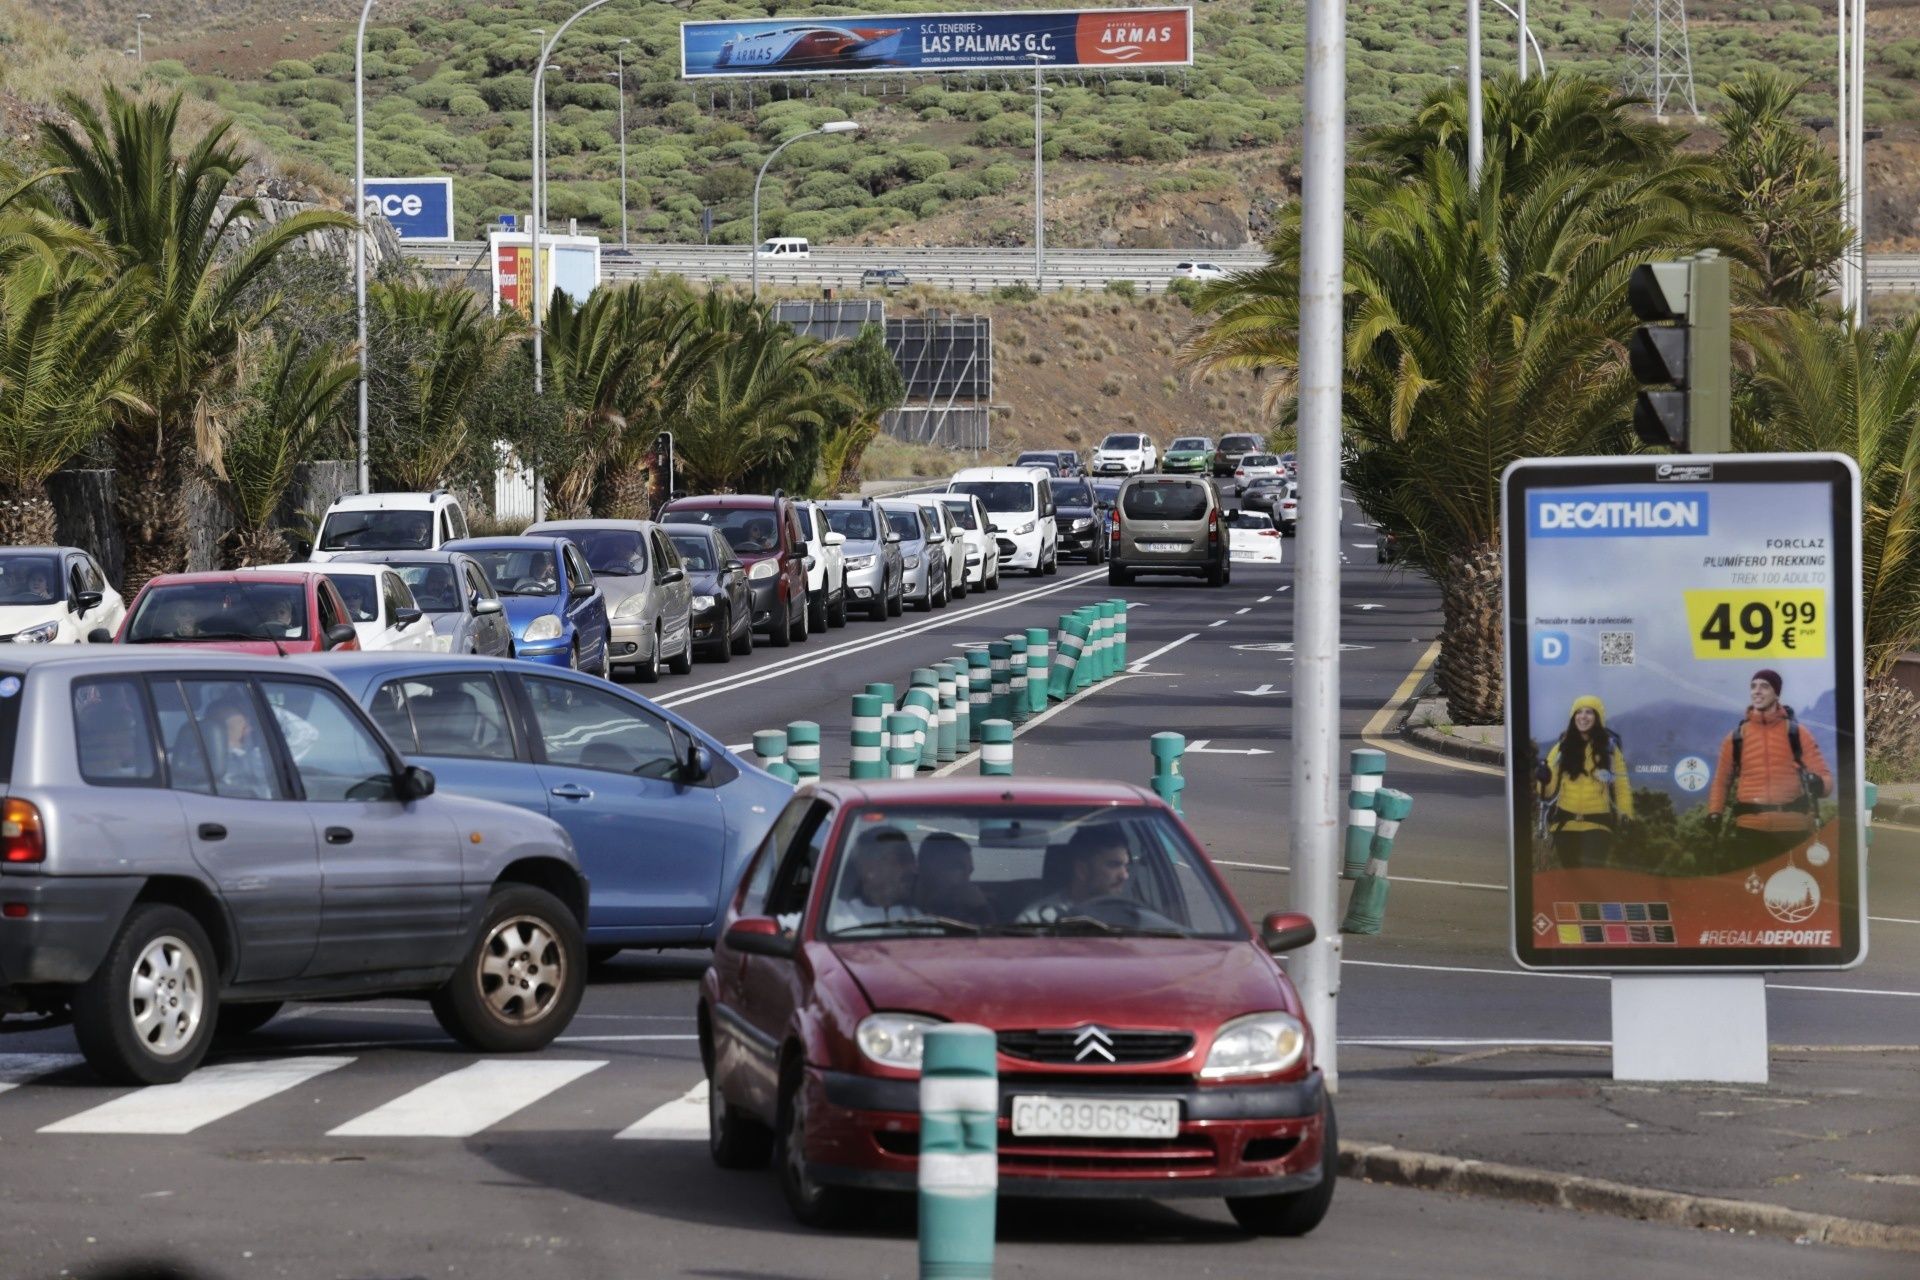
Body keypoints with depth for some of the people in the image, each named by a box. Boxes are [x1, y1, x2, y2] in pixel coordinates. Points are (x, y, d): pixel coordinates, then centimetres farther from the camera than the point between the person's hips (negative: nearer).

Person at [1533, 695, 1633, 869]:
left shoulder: (1609, 748, 2)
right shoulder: (1562, 747, 8)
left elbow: (1621, 784, 2)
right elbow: (1550, 789, 6)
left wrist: (1626, 817, -8)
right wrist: (1543, 780, -17)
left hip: (1597, 823, -3)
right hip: (1565, 823, 3)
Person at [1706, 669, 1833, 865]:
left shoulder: (1797, 734, 7)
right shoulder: (1736, 738, 11)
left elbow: (1825, 776, 4)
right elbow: (1722, 780, 17)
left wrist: (1818, 783, -20)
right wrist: (1714, 814, 0)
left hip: (1792, 829, -1)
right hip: (1750, 830, 1)